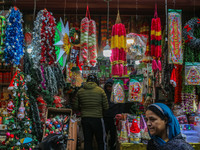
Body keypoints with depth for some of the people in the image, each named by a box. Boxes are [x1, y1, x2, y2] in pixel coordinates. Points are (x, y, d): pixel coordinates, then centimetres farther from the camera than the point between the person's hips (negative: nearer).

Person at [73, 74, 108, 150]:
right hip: (97, 118, -3)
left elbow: (76, 107, 5)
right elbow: (106, 107, -4)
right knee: (101, 141, 8)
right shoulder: (100, 91, -4)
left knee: (87, 141, 11)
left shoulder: (80, 91, 3)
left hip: (84, 119, 3)